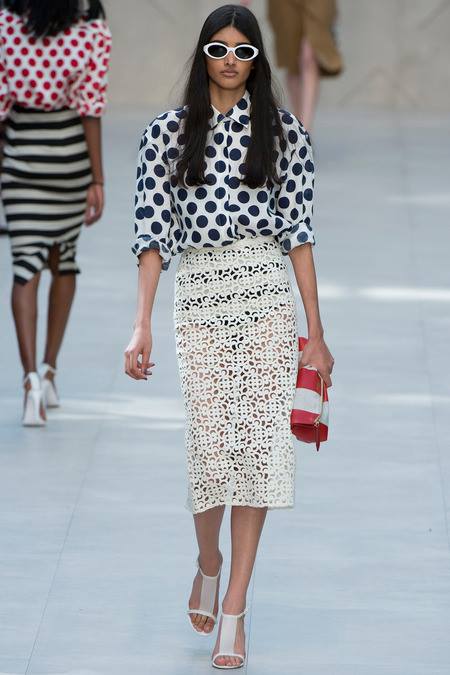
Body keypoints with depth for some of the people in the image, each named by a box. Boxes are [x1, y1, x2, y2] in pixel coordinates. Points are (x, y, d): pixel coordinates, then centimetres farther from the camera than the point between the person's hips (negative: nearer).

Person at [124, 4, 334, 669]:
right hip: (199, 297, 0)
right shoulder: (169, 132, 6)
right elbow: (154, 231, 3)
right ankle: (209, 563, 25)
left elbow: (298, 232, 6)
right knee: (212, 447, -7)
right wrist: (142, 327, -4)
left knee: (256, 444, -4)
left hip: (267, 297, 0)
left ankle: (234, 608, 4)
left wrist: (315, 332, 4)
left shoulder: (283, 131, 6)